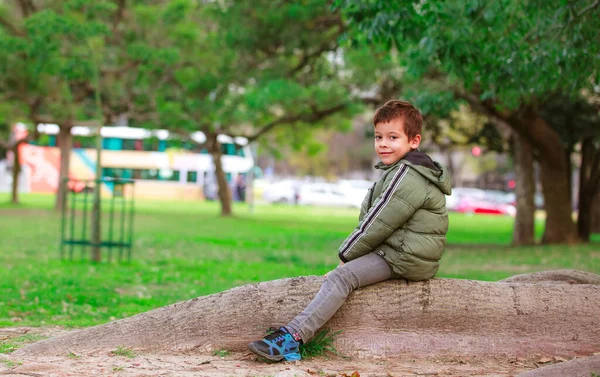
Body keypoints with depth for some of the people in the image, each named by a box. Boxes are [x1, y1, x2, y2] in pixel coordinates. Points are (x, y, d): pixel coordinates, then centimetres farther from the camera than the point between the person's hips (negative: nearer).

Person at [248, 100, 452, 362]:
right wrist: (350, 253, 6)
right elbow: (371, 218, 17)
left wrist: (347, 253, -7)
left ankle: (293, 336, -28)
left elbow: (378, 223, -18)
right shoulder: (397, 171, 19)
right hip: (404, 255, 11)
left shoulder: (407, 176, -16)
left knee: (341, 278, -20)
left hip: (403, 259, -11)